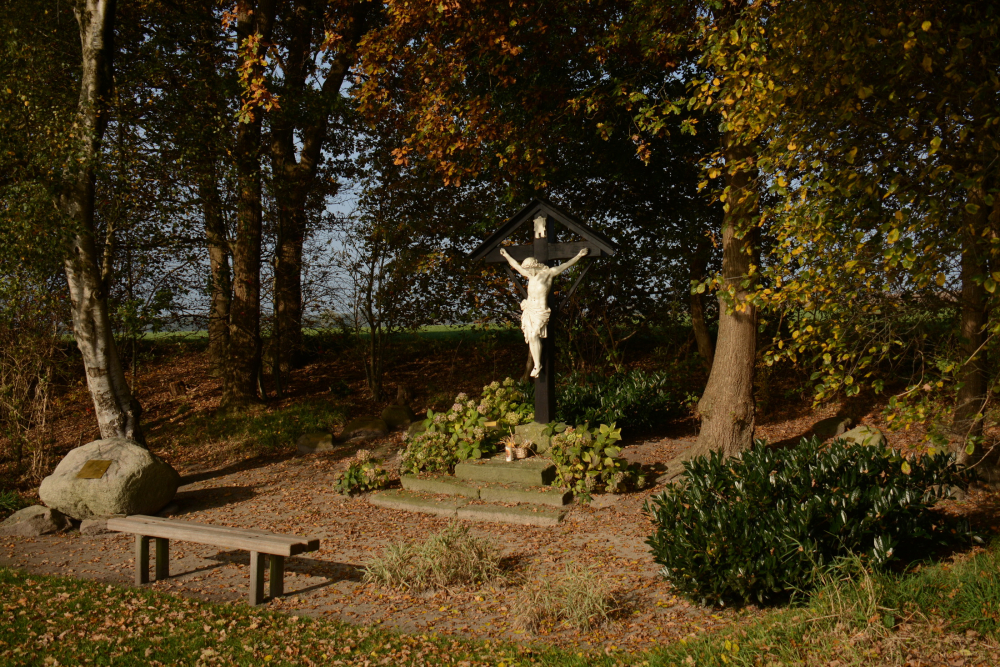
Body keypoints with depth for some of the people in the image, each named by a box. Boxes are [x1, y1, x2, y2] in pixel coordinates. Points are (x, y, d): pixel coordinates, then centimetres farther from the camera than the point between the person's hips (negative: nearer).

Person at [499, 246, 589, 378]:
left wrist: (578, 256, -7)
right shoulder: (531, 275, 14)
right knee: (531, 338, -2)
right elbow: (516, 265, 28)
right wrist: (506, 255, 37)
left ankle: (538, 365, -13)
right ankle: (536, 365, 2)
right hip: (529, 309, 6)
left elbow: (565, 265, -3)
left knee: (534, 335, -18)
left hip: (540, 310, -6)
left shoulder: (548, 273, -3)